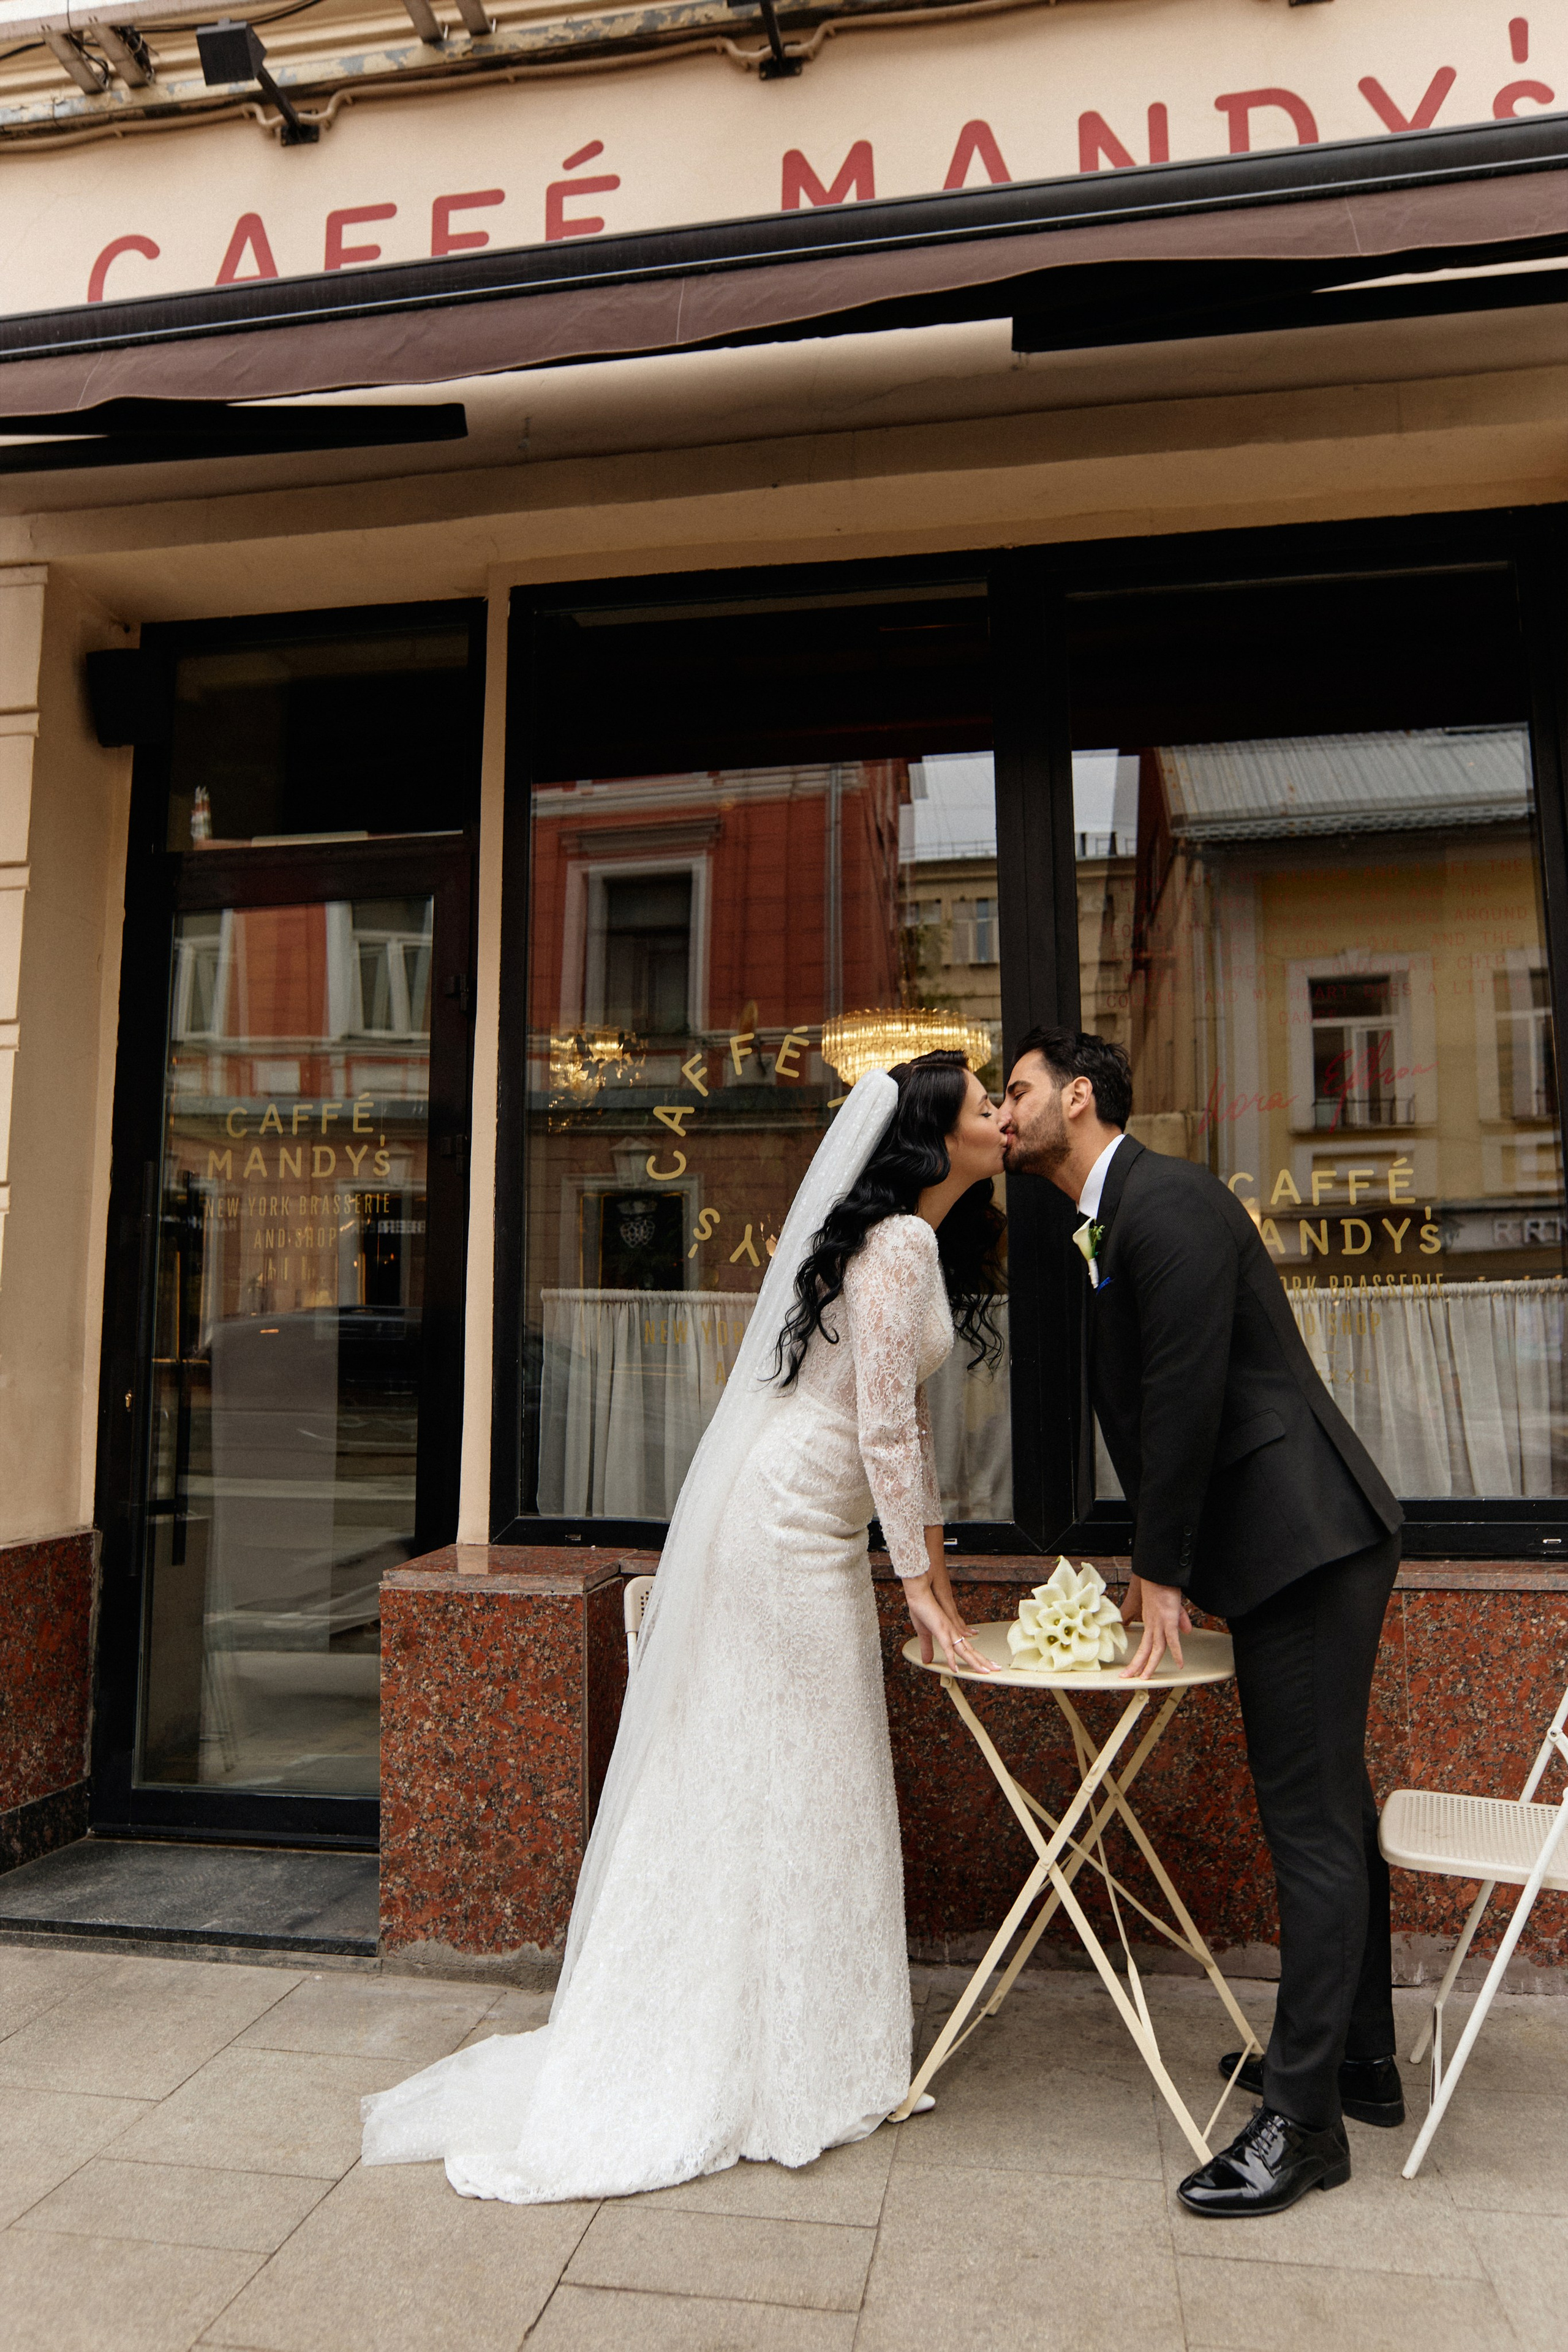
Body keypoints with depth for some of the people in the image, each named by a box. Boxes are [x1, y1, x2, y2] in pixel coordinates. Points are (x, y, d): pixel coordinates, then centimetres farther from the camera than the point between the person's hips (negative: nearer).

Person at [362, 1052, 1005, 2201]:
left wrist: (936, 1566, 18)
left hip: (798, 1524, 10)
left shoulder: (923, 1242, 15)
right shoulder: (900, 1244, -16)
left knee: (769, 1782, 16)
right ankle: (770, 2068, 15)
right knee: (781, 1781, 0)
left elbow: (906, 1416, 18)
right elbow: (884, 1425, -20)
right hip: (787, 1521, -10)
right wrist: (921, 1584, -15)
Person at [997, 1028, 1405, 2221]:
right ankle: (1361, 2062, 34)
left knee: (1314, 1822, -2)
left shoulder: (1164, 1199, -17)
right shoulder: (1115, 1220, 14)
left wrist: (1163, 1573, -13)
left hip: (1306, 1538, -11)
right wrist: (1157, 1563, 14)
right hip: (1295, 1542, 11)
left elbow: (1187, 1396, -21)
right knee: (1327, 1807, 19)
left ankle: (1303, 2120, 8)